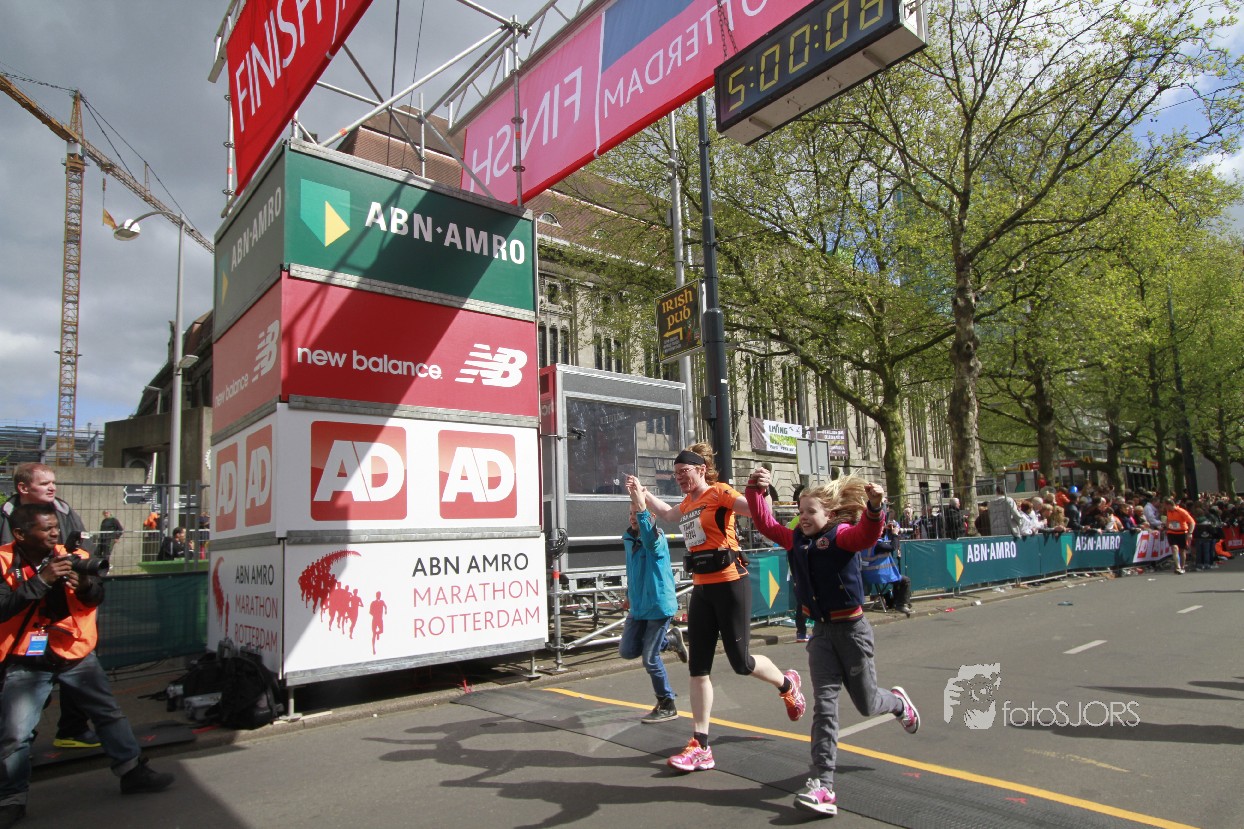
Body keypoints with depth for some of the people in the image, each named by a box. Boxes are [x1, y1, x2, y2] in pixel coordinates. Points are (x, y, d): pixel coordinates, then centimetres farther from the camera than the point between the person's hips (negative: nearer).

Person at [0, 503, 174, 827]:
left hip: (75, 654, 3)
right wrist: (42, 580, -32)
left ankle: (133, 772, 22)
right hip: (26, 662, -2)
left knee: (110, 714, 9)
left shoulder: (70, 557, -5)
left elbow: (96, 597, -7)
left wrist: (85, 584, -29)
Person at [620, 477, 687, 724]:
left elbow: (650, 536, -43)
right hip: (638, 607, 8)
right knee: (627, 651, 9)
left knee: (650, 659, -3)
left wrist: (641, 504, -53)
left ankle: (667, 706, 17)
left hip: (658, 606, -8)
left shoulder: (656, 539, -17)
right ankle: (670, 638, 29)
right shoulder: (628, 539, 6)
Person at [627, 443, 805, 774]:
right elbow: (667, 514, 37)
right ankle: (700, 746, 10)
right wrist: (643, 492, 35)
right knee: (698, 667, 4)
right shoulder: (687, 503, 14)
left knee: (740, 662, 1)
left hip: (730, 585, -8)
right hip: (702, 589, 8)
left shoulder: (719, 492, -9)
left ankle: (787, 684, 34)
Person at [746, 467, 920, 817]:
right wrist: (755, 491, -3)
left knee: (866, 703, 12)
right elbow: (766, 524, 7)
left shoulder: (842, 535, -14)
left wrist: (874, 508, -53)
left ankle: (898, 702, 48)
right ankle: (823, 786, -5)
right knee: (824, 704, -3)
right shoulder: (796, 540, 4)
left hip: (851, 628, -5)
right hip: (821, 632, 5)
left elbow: (867, 535, -34)